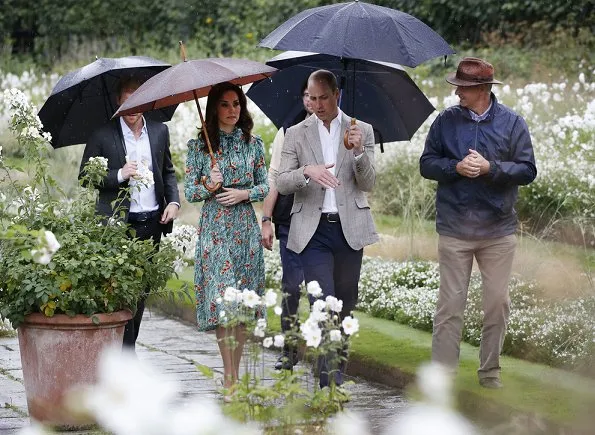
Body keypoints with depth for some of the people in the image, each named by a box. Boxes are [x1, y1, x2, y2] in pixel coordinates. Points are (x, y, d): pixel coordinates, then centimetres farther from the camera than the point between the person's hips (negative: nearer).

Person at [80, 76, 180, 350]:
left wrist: (173, 201, 3)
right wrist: (120, 175, -15)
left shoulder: (159, 132, 10)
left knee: (142, 291, 8)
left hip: (152, 224, 4)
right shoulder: (102, 135, -2)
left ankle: (128, 348, 17)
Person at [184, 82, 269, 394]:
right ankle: (229, 377, -8)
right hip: (214, 228, -2)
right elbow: (189, 192, 3)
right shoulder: (199, 146, 2)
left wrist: (244, 194, -8)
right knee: (222, 300, -11)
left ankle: (235, 375, 12)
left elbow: (264, 186, 11)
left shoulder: (253, 144, 8)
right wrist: (208, 186, -16)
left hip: (245, 228, 3)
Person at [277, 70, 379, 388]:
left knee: (344, 304, 8)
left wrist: (359, 151, -17)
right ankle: (330, 382, -16)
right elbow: (281, 183, 0)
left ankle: (336, 374, 23)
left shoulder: (361, 131, 7)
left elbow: (368, 184, 1)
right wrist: (307, 171, -20)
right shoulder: (296, 134, 6)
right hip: (313, 230, -2)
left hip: (350, 228, 2)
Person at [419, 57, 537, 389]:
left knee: (498, 303, 7)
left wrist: (490, 168, -17)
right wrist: (456, 167, -15)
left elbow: (527, 171, -3)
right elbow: (427, 164, 3)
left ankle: (490, 370, 20)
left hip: (499, 229, 0)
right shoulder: (446, 121, 2)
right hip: (454, 229, 0)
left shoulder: (512, 123, -1)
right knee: (450, 304, 0)